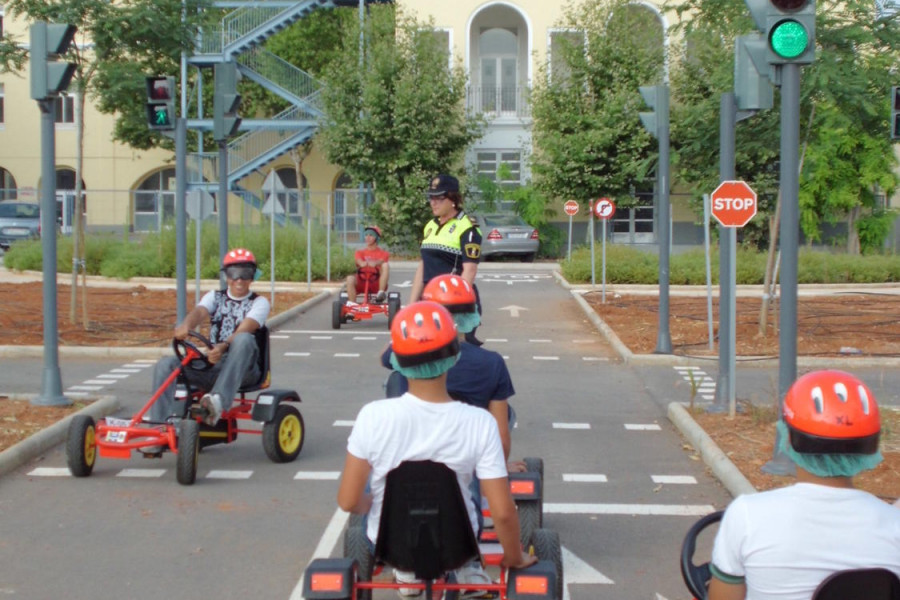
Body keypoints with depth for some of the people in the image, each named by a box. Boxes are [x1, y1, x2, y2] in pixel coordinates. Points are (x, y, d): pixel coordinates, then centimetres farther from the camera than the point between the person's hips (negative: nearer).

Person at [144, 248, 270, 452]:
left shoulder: (259, 302, 6)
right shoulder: (215, 297, 17)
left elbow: (245, 329, -15)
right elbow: (199, 312, -6)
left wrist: (224, 347, -35)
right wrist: (185, 326, -31)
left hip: (244, 369, -4)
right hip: (212, 365, 4)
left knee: (244, 339, -36)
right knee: (166, 364, -18)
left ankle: (219, 400, -50)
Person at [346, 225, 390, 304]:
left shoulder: (382, 252, 10)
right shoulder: (360, 251, 13)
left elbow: (382, 261, -14)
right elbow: (360, 262, -10)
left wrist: (375, 263, -40)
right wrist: (362, 263, -38)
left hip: (377, 283, -1)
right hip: (362, 282, 1)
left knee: (385, 265, -25)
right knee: (350, 278, -30)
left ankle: (381, 293, -28)